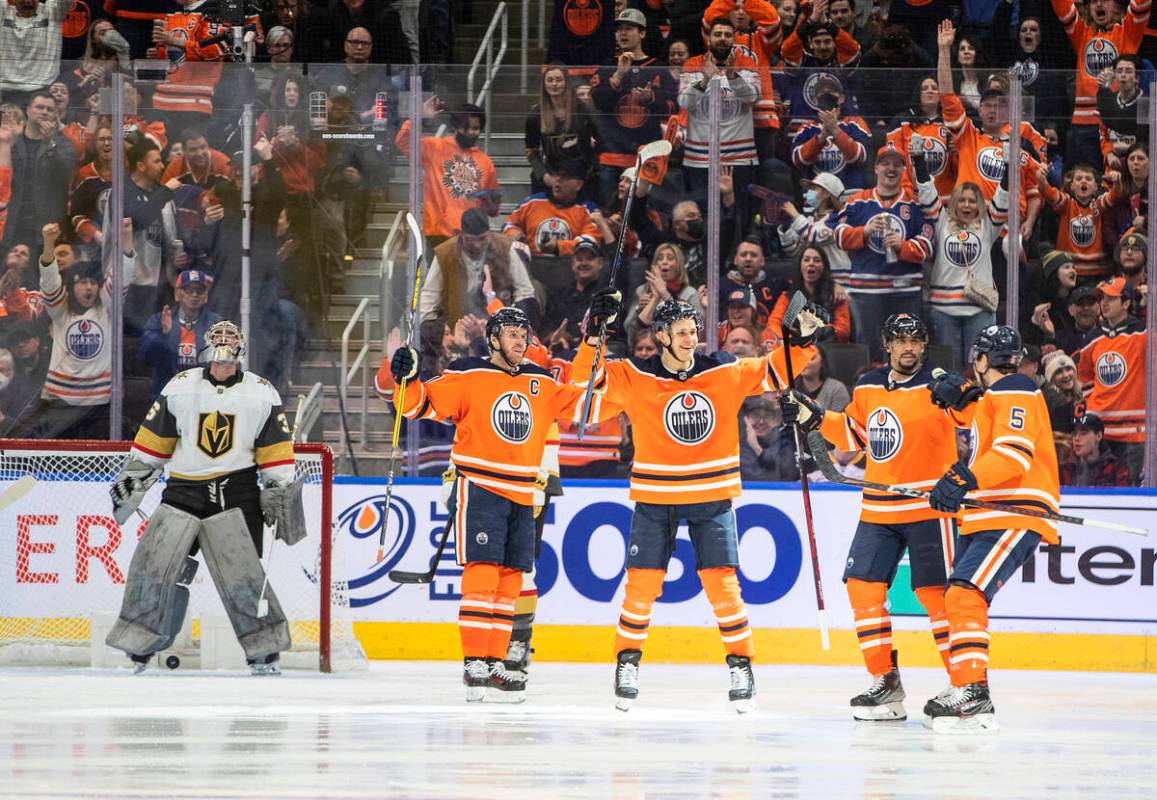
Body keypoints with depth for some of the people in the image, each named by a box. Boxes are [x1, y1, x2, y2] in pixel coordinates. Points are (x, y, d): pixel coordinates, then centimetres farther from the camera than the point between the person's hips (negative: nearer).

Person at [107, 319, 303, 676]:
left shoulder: (262, 393, 4)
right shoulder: (180, 388, 6)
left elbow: (276, 449, 6)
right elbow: (153, 439, 12)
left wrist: (281, 492, 0)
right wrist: (131, 477, 11)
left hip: (237, 491, -2)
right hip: (184, 487, 2)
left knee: (241, 570, -11)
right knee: (156, 562, -7)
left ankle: (265, 649, 0)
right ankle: (139, 645, 5)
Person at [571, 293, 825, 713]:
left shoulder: (725, 374, -1)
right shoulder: (635, 378, -6)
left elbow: (776, 370, 6)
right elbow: (587, 377, -12)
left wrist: (802, 339, -8)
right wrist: (596, 334, -24)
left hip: (711, 498, 1)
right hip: (655, 499, -1)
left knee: (722, 582, -3)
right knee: (642, 583, 0)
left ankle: (741, 663, 8)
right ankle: (628, 662, 16)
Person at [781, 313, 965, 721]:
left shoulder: (934, 385, -10)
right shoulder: (868, 387, 9)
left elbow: (962, 409, -29)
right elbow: (854, 433, 22)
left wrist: (957, 394, -49)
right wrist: (813, 417, 11)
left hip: (928, 506, -7)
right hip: (878, 510, 7)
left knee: (935, 593, -10)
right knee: (863, 586, 3)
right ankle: (886, 683, 13)